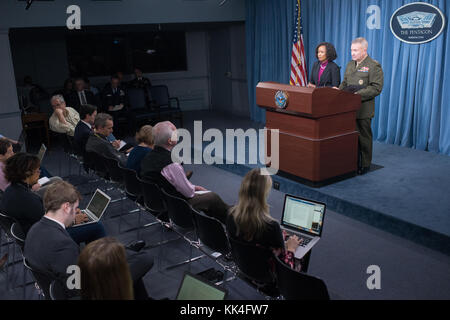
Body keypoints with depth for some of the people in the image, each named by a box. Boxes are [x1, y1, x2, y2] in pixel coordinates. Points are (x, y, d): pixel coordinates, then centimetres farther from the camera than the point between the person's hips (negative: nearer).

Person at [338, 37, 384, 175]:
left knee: (364, 138, 3)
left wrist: (358, 95, -22)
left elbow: (376, 88, -14)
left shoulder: (374, 66, -7)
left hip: (363, 109, -6)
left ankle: (364, 165, 14)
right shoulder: (350, 65, 16)